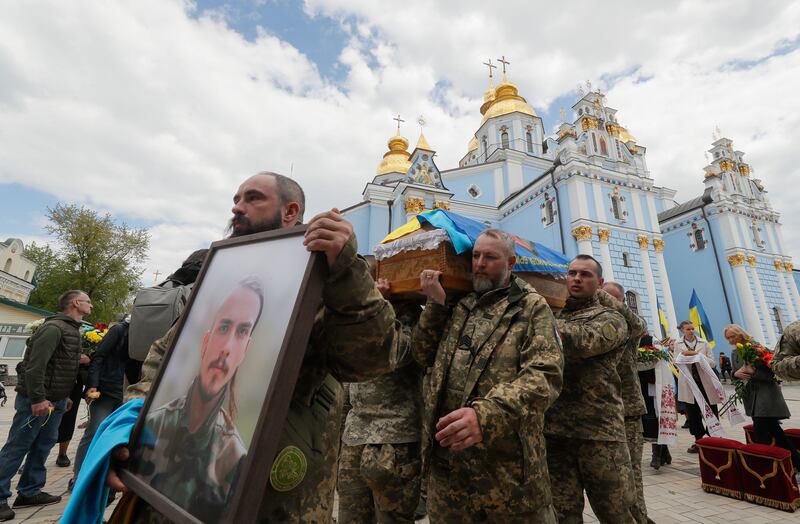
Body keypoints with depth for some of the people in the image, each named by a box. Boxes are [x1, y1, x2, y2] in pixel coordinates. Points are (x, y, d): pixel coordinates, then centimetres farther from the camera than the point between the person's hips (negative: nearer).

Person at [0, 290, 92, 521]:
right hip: (36, 400, -9)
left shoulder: (73, 330, 12)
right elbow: (35, 365, -23)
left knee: (44, 445, 13)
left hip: (56, 401, 9)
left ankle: (29, 492, 23)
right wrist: (38, 399, -23)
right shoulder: (53, 327, -18)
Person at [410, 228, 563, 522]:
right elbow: (423, 356, 13)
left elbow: (545, 375, -15)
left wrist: (486, 414, -31)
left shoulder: (532, 307, -1)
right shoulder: (459, 307, 13)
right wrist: (435, 303, 1)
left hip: (508, 461, -4)